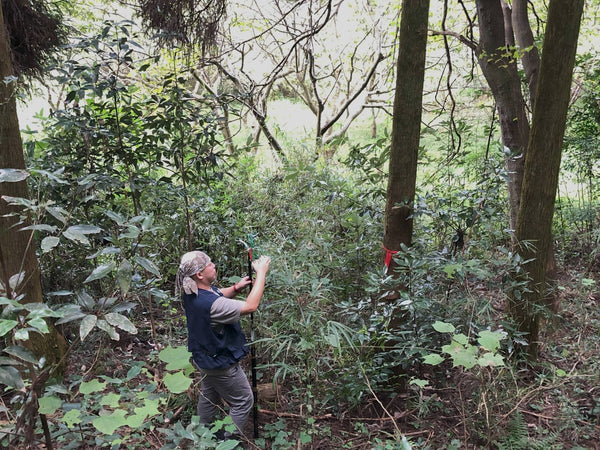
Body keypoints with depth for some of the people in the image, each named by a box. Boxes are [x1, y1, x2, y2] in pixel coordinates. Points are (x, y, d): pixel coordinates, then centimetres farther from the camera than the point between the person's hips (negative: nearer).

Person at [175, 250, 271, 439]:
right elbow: (251, 306, -37)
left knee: (209, 395, 30)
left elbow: (219, 296, 8)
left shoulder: (191, 293, -11)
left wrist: (236, 287, -11)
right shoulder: (210, 304, -40)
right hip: (221, 363, -9)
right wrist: (261, 273, -31)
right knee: (243, 401, 11)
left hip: (205, 357, 9)